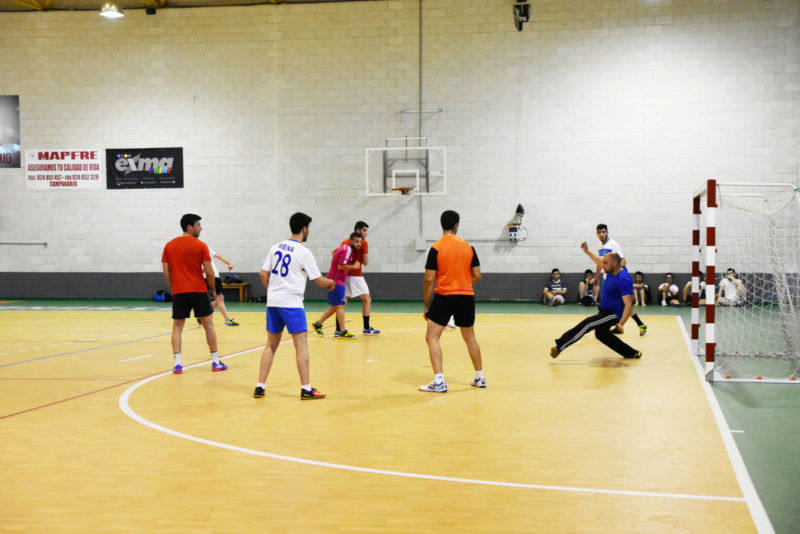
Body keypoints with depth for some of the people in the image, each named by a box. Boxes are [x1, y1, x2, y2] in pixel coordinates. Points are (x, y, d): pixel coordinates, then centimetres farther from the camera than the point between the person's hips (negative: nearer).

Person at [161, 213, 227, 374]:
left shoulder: (169, 246, 7)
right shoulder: (201, 246, -4)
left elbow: (166, 273, 6)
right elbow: (209, 272, -7)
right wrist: (213, 289, 8)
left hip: (178, 292, 2)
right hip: (199, 290, -2)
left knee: (177, 326, 8)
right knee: (208, 324, 9)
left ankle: (178, 363, -3)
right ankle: (216, 362, 13)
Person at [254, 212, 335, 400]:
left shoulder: (276, 247, 9)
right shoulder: (303, 252, -8)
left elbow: (263, 274, 11)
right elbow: (319, 280, -3)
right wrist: (331, 282, 18)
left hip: (272, 301, 6)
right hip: (291, 303, -6)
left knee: (271, 344, 13)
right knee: (301, 344, -4)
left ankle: (260, 386, 11)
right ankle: (306, 389, -7)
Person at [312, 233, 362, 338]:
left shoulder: (344, 248, 13)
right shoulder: (347, 250, -16)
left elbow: (334, 252, 32)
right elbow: (341, 266, -22)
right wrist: (354, 266, -13)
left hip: (335, 280, 10)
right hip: (336, 281, -10)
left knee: (335, 306, 14)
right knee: (340, 305, -8)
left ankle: (318, 323, 18)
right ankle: (343, 331, -8)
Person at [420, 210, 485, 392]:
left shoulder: (436, 248, -7)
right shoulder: (468, 247, 3)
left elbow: (429, 280, -9)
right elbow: (477, 275, 5)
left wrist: (426, 305, -1)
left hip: (443, 297, -4)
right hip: (466, 296, 4)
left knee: (432, 337, -1)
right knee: (470, 338, 19)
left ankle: (439, 381, -12)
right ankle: (480, 377, 28)